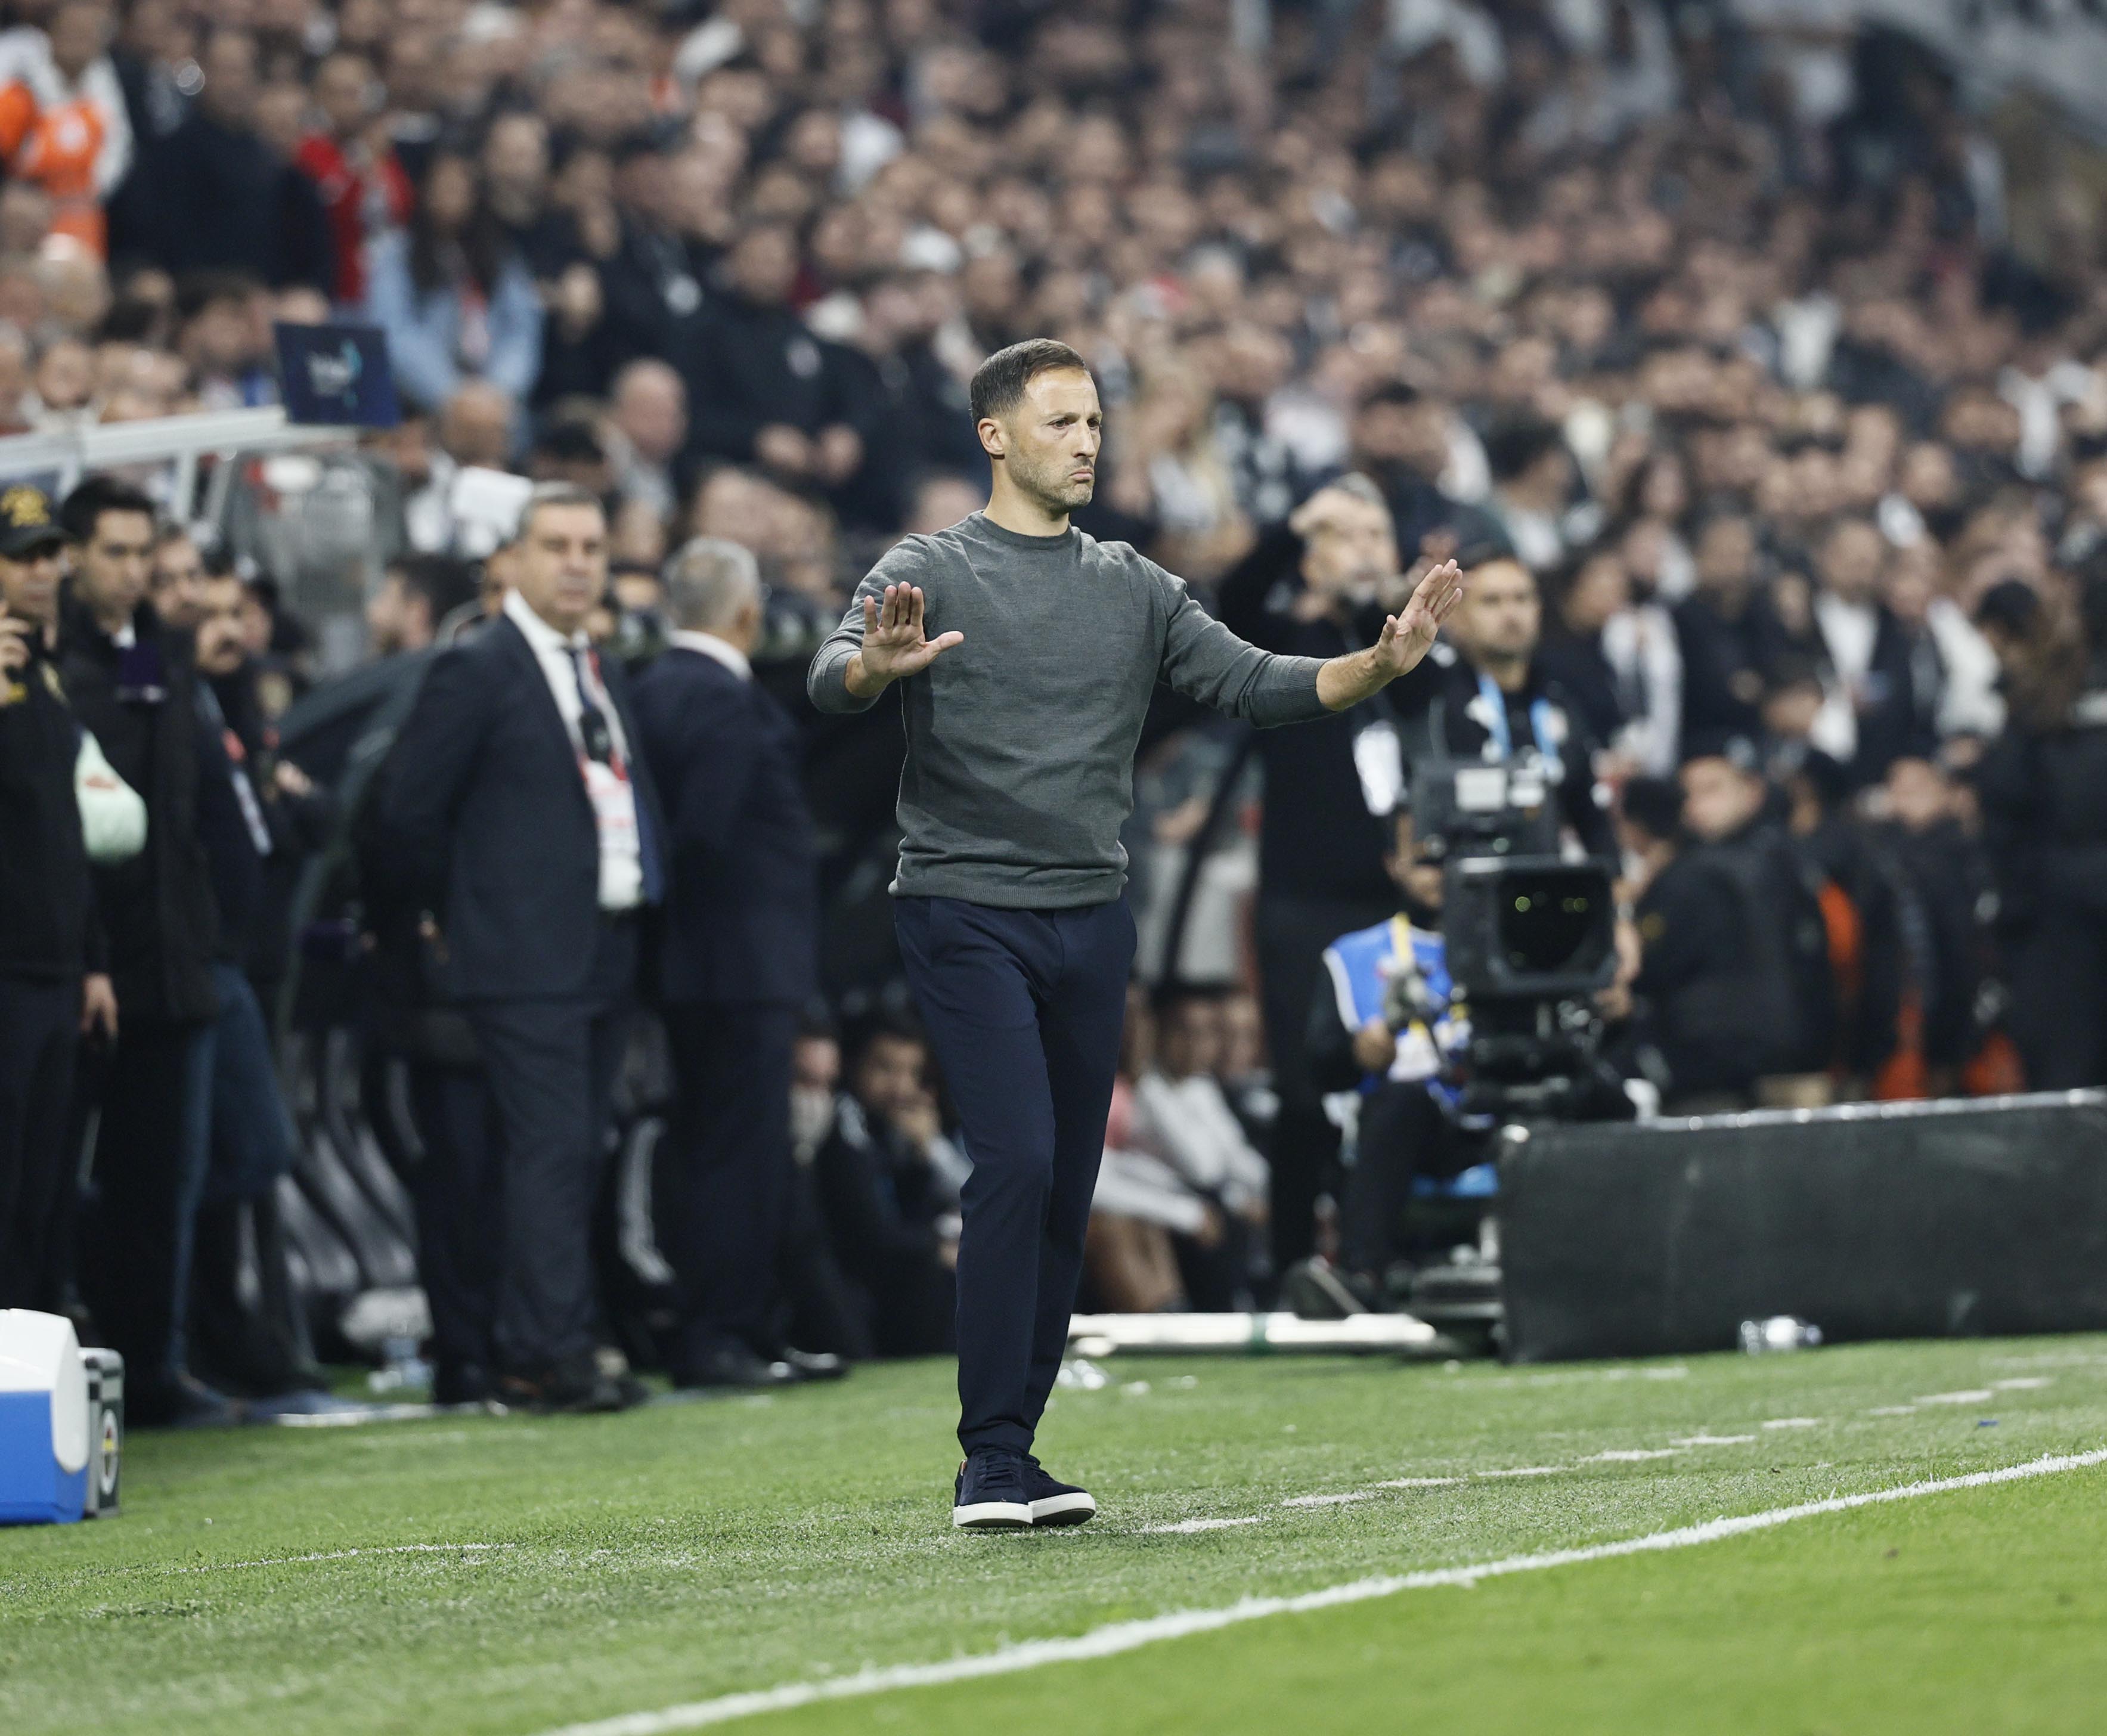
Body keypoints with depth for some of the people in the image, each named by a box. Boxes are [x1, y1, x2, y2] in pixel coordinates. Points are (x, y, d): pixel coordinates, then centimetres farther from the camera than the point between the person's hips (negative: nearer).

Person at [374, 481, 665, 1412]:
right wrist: (453, 911, 0)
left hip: (605, 952, 8)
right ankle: (551, 1353, -13)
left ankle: (503, 1340, 18)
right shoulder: (478, 671, -7)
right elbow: (407, 812, -8)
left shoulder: (603, 673, 18)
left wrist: (639, 890, 15)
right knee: (551, 1147, -13)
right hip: (525, 958, -8)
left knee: (575, 1153, 9)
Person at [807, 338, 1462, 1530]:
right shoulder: (929, 573, -1)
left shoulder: (1135, 589, 14)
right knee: (1017, 1162, -17)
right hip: (966, 913, -6)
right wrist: (880, 664, -40)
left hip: (1092, 925, 6)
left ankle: (1013, 1459, 15)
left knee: (1067, 1196, 6)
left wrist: (1379, 666, -9)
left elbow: (1253, 684, 7)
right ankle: (991, 1463, -13)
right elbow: (829, 680, -16)